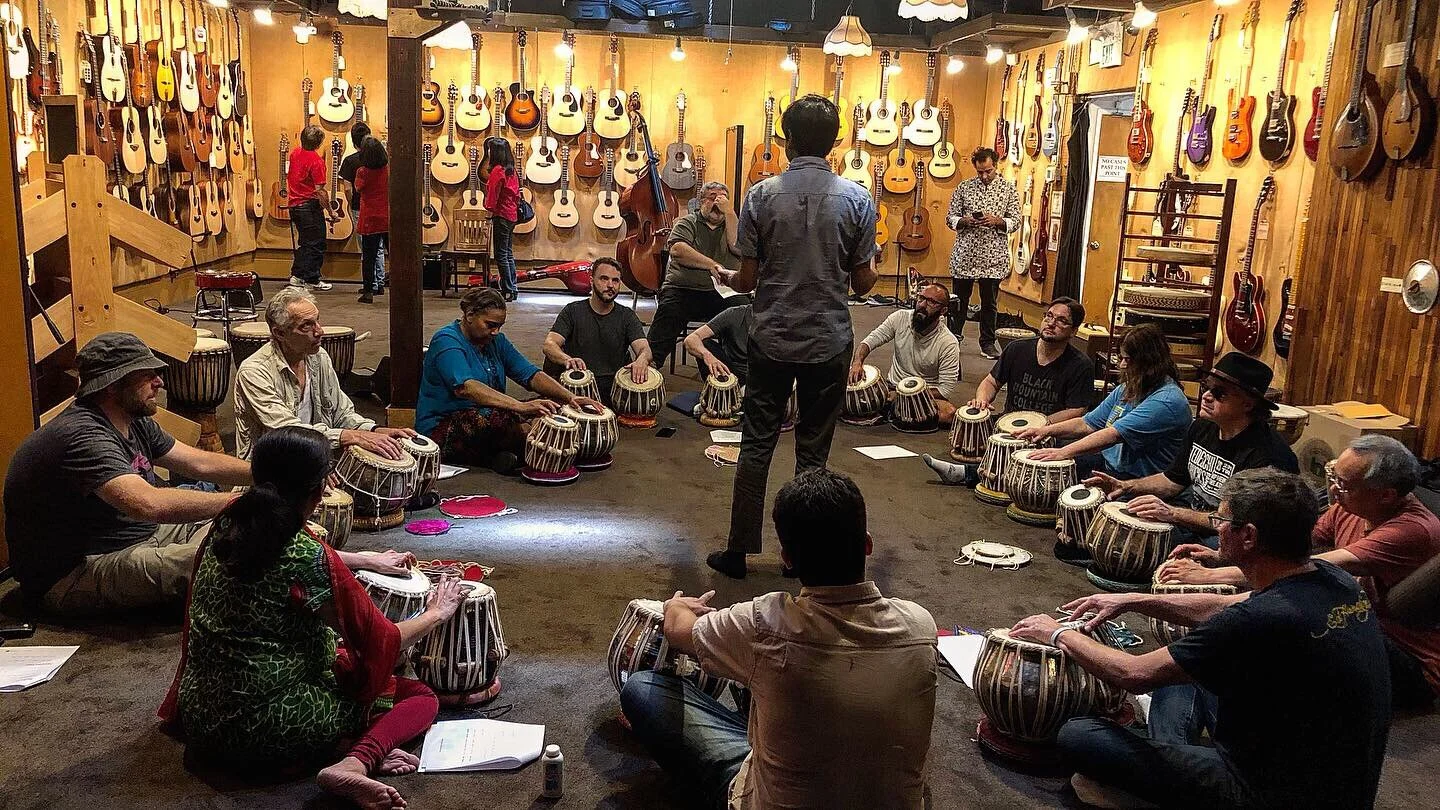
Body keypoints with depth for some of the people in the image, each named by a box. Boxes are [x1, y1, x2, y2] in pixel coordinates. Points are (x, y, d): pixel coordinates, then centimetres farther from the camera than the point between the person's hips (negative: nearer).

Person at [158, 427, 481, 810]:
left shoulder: (225, 529, -1)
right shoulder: (307, 556, -21)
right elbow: (383, 641, -9)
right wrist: (437, 613, 10)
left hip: (198, 719, 7)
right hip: (270, 732, -7)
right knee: (421, 696, 10)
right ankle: (357, 762, -17)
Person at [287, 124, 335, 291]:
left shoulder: (295, 153, 7)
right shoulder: (316, 160, -17)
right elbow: (320, 191, -21)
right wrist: (330, 212, -16)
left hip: (294, 205, 8)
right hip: (310, 206, -8)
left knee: (304, 242, 18)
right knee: (316, 244, 2)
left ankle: (296, 276, 18)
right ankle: (312, 280, 5)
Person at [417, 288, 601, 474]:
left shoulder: (495, 340, 10)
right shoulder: (446, 341, -14)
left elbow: (531, 375, 2)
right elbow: (465, 387, -32)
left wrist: (570, 398, -16)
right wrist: (521, 406, -41)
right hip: (442, 428, -8)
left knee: (552, 408, -7)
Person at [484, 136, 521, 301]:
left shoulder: (497, 170, -13)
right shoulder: (511, 170, 12)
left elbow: (493, 195, -16)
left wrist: (490, 212, -10)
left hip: (501, 215, -9)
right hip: (512, 214, 9)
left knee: (501, 255, -5)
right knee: (508, 253, 14)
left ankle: (508, 291, -5)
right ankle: (512, 288, 18)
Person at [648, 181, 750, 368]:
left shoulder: (731, 224, 18)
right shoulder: (688, 222, 13)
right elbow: (677, 249, -8)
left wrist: (729, 213, -4)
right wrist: (712, 265, -14)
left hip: (723, 292, 1)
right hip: (683, 290, -1)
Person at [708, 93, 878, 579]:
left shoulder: (762, 194, -6)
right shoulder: (856, 199, -4)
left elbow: (747, 279, -4)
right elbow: (863, 283, 0)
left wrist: (725, 278, 19)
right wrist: (870, 268, 23)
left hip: (773, 340, 0)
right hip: (830, 343, 1)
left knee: (756, 445, 10)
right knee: (813, 453, 10)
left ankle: (739, 551, 16)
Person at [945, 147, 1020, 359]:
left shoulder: (1008, 189, 3)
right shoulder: (964, 187, 3)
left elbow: (1015, 222, 2)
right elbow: (950, 218, 5)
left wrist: (996, 221, -16)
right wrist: (965, 221, -15)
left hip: (993, 257, 0)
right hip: (964, 255, 0)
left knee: (989, 302, 7)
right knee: (959, 300, 8)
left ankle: (988, 342, 19)